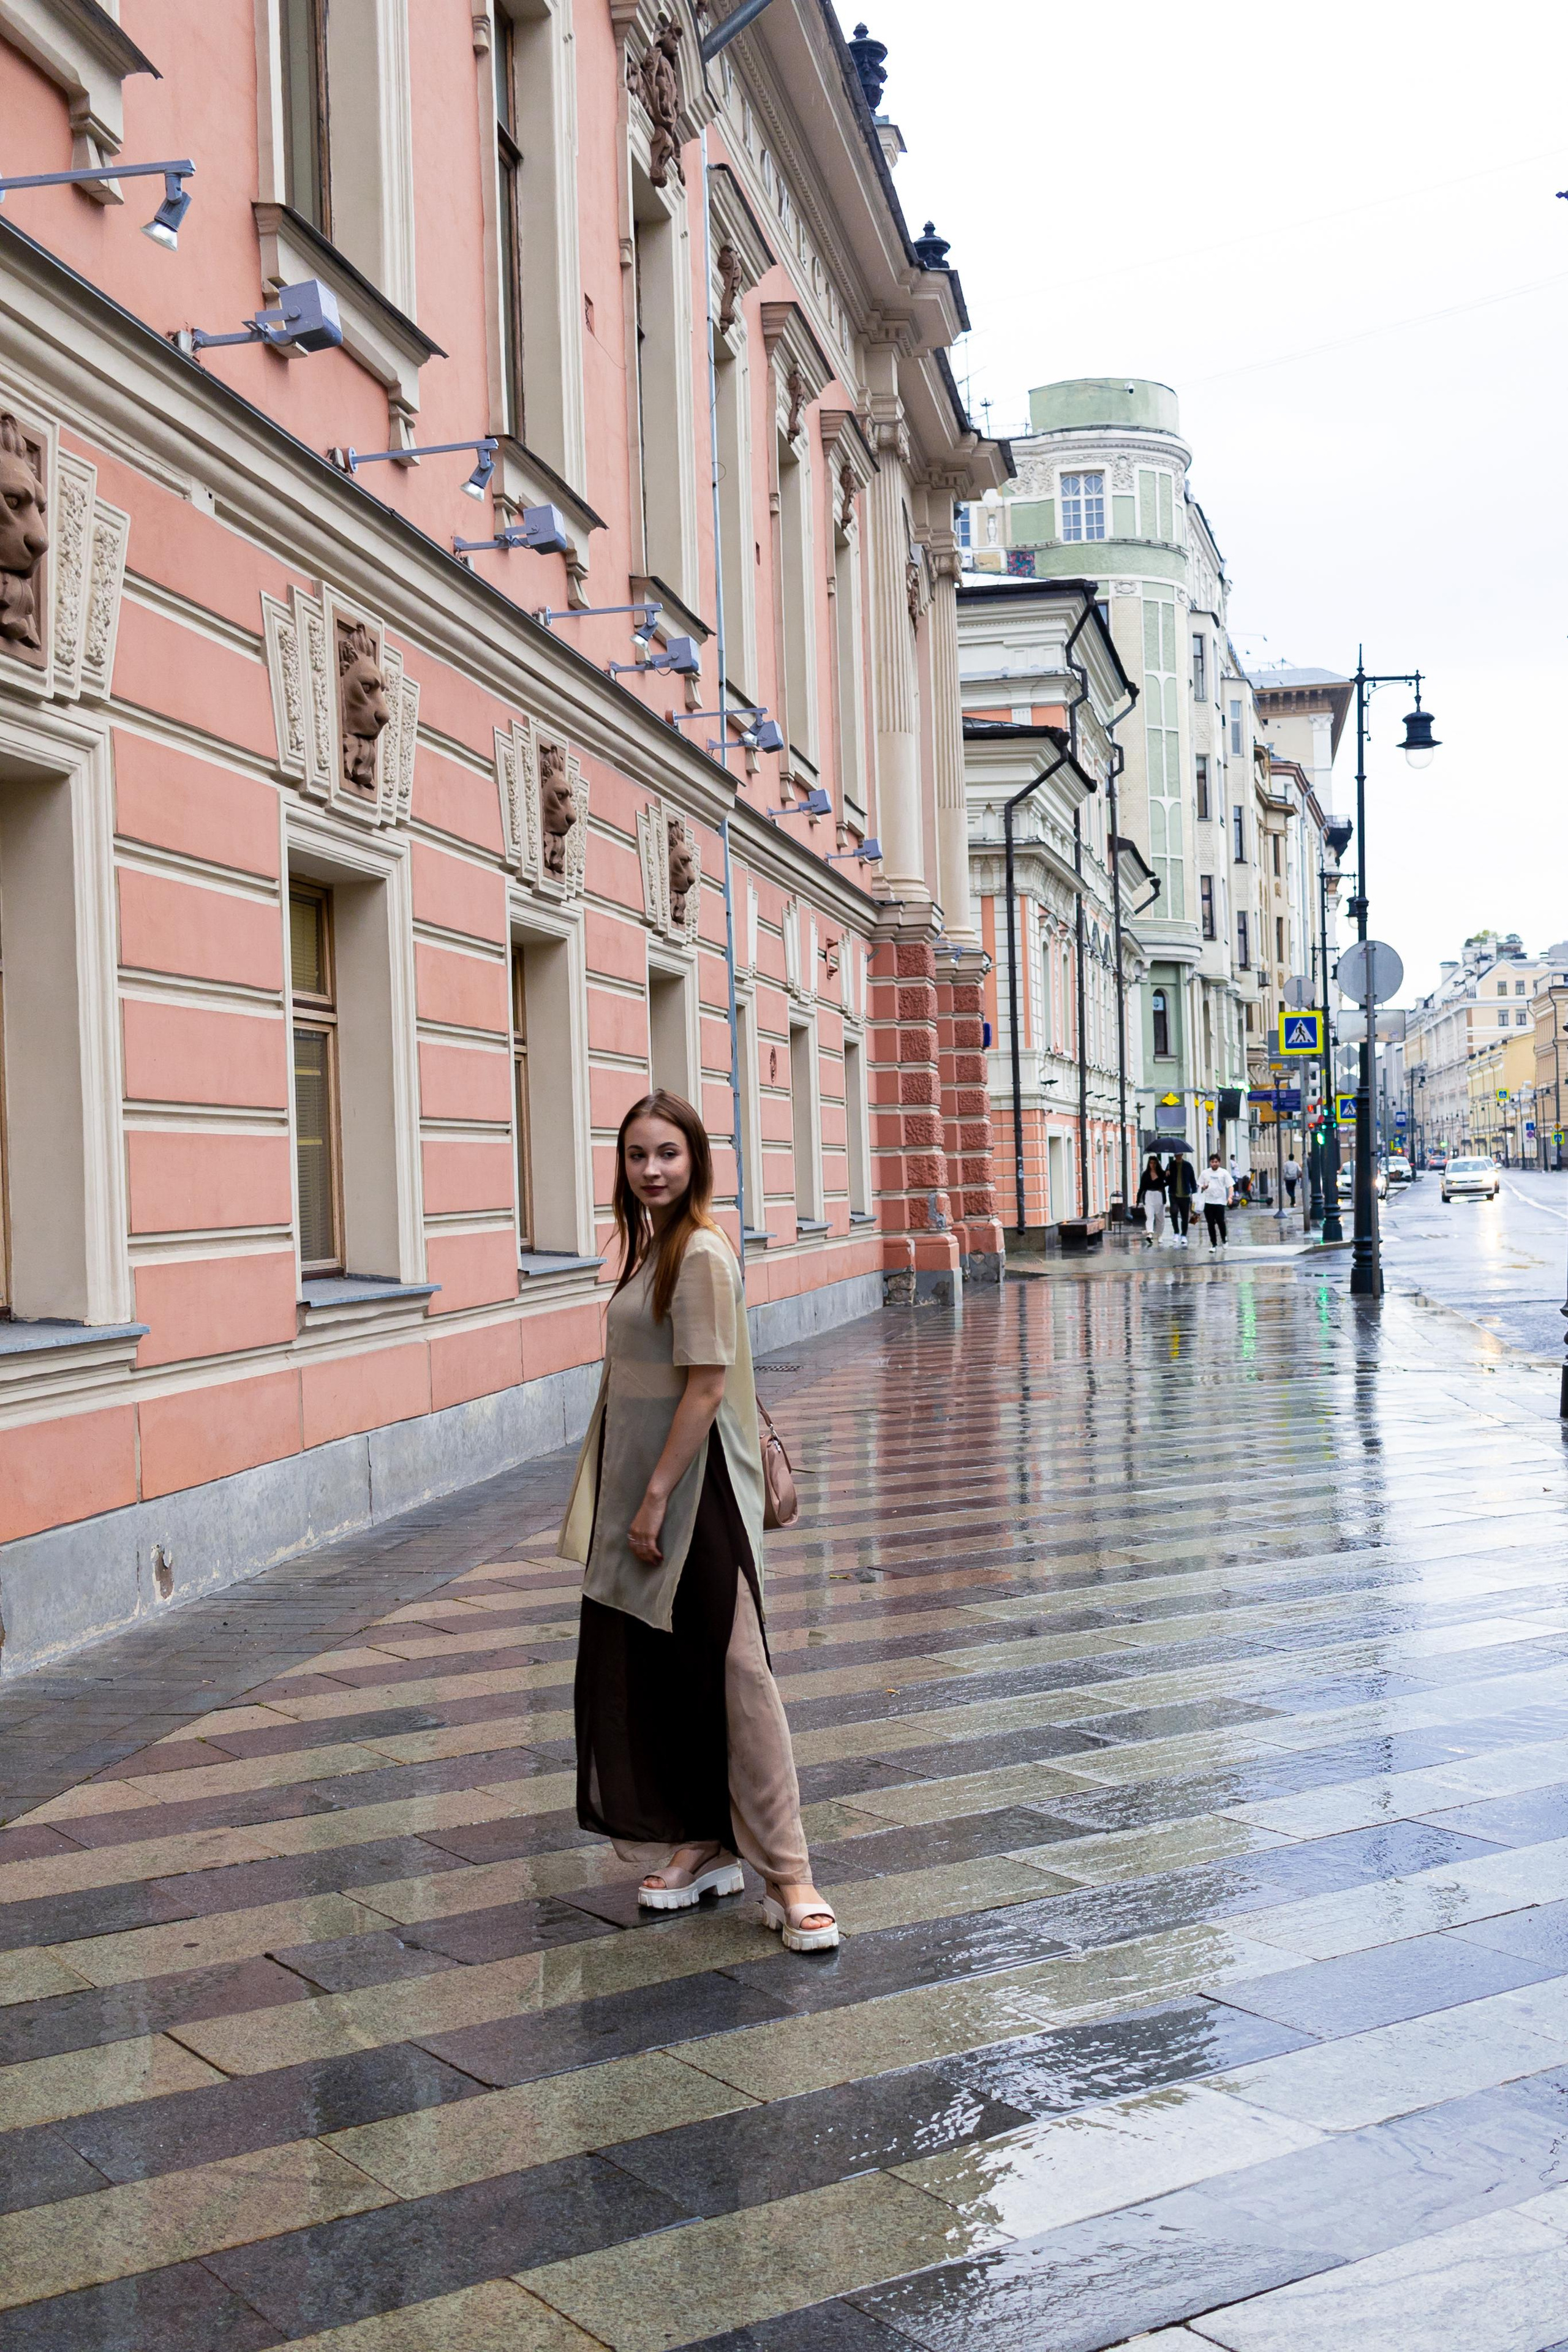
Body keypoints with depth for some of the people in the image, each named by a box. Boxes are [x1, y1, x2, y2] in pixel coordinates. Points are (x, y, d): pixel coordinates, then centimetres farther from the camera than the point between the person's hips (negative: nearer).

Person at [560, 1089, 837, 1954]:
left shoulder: (701, 1253, -15)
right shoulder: (650, 1246, 13)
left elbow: (705, 1388, -19)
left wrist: (657, 1497, -20)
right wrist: (631, 1499, 17)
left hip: (695, 1493, -9)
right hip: (643, 1491, 9)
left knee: (730, 1673, -6)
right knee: (652, 1674, 13)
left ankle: (787, 1878, 1)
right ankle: (698, 1845, 27)